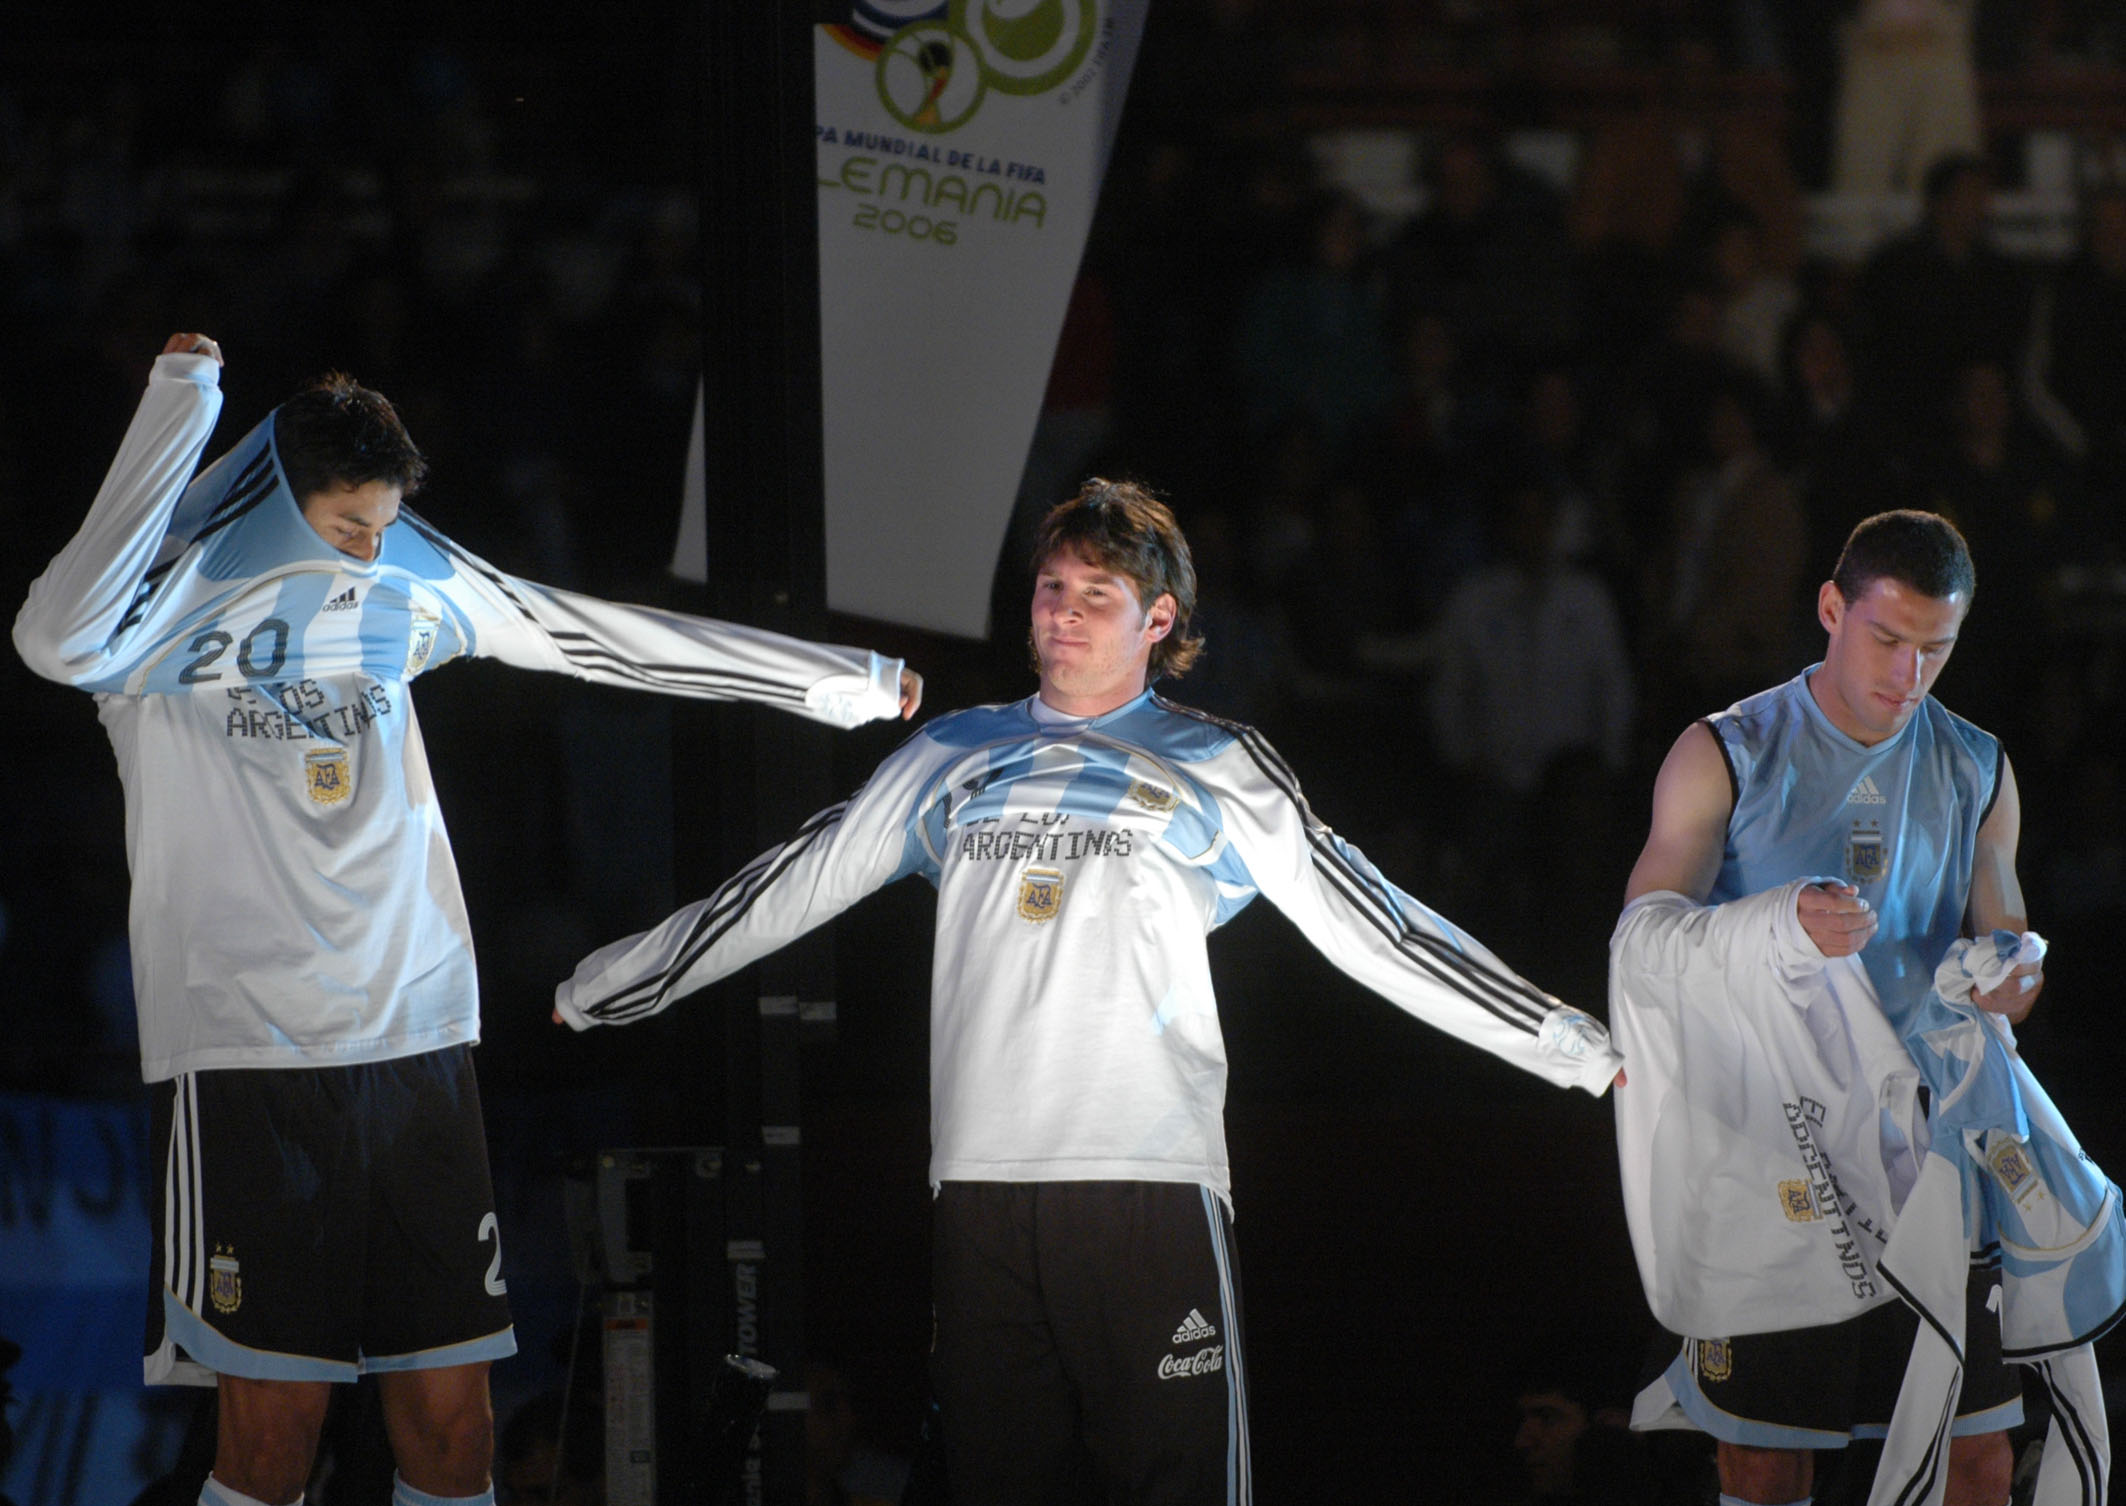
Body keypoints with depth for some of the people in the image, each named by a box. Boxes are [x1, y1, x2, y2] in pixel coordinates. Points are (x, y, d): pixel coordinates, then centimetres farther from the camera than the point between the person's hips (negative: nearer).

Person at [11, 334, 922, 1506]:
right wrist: (179, 407, -26)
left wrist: (839, 680, 22)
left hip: (415, 1044, 5)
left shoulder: (407, 585, 10)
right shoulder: (166, 608, -6)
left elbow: (600, 638, 18)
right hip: (246, 1056, -5)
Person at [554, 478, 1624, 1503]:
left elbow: (1372, 930, 10)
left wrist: (1578, 1051, 6)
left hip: (1151, 1181, -3)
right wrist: (591, 992, 26)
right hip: (981, 1185, 3)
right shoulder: (955, 757, 19)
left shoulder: (1213, 767, 12)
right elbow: (786, 892, 25)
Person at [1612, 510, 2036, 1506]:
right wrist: (1780, 928, -29)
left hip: (1923, 1152, 3)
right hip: (1766, 1154, -3)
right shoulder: (1727, 757, 0)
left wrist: (2009, 983, -7)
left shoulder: (1977, 774, 12)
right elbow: (1642, 938, -9)